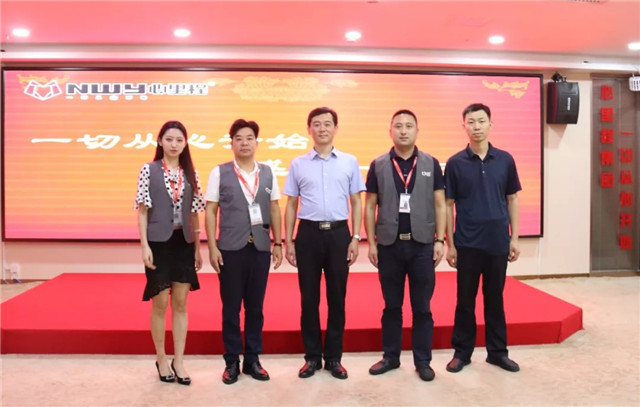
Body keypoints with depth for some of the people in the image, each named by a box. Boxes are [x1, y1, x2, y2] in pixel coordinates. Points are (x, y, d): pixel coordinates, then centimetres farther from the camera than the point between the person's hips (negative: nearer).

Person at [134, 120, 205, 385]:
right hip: (159, 242, -3)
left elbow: (194, 214, 9)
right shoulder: (149, 170, 0)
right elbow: (142, 211, -3)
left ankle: (179, 361, 16)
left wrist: (198, 248, 7)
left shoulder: (190, 174, 8)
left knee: (181, 303, 6)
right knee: (161, 303, 3)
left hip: (184, 242, 3)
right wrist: (144, 245, -10)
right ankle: (161, 359, 21)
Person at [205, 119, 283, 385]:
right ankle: (232, 361, 21)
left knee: (255, 307, 10)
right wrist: (212, 247, -6)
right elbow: (210, 211, 0)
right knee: (231, 308, 7)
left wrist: (278, 243, 6)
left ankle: (252, 359, 24)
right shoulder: (220, 172, 1)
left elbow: (275, 209, 10)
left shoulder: (267, 173, 7)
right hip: (231, 248, -2)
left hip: (260, 247, 2)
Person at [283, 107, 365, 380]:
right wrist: (288, 242, 2)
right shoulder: (298, 164, 5)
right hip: (308, 233, 0)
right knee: (309, 298, 7)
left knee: (337, 297, 8)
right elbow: (291, 205, 7)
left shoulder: (350, 162, 5)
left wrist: (355, 238, -2)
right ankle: (312, 356, 22)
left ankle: (334, 357, 22)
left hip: (339, 233, 0)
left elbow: (356, 203, 6)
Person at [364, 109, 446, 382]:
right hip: (389, 245, 0)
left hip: (422, 245, 0)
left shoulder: (431, 164, 3)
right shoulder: (378, 165, 2)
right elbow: (370, 206, 3)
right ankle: (390, 357, 25)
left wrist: (440, 240, -4)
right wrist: (371, 242, -2)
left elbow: (440, 205, 3)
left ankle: (422, 360, 21)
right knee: (391, 306, 11)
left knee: (422, 307, 8)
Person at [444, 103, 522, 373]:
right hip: (467, 243, -2)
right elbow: (448, 205, -1)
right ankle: (462, 351, 21)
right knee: (465, 300, 8)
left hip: (498, 242, 2)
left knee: (495, 298, 13)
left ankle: (498, 351, 27)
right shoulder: (455, 163, -3)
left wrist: (514, 238, 3)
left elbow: (512, 199, 8)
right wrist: (450, 243, -4)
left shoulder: (505, 160, 2)